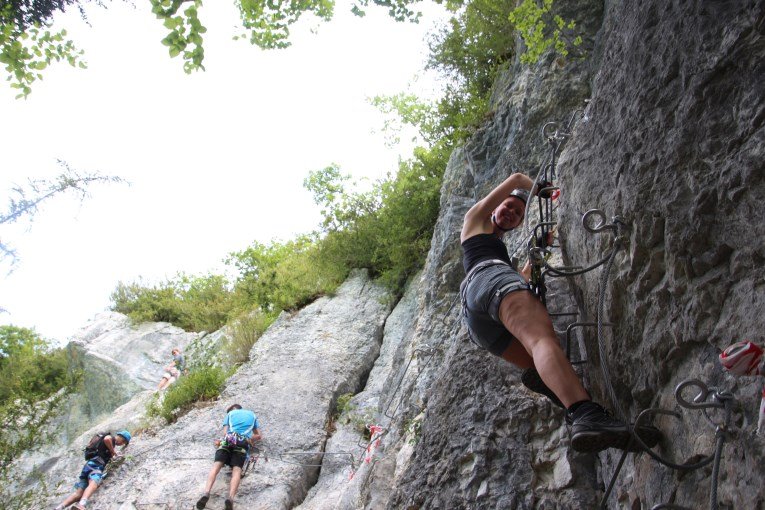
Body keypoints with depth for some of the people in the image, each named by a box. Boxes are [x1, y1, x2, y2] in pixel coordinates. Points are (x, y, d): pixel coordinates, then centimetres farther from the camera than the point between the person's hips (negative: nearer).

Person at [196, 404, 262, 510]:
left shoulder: (230, 413, 30)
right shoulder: (252, 414, 35)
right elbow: (259, 435, 32)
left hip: (228, 439, 0)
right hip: (243, 442, 0)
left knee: (216, 465, -12)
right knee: (237, 469, -17)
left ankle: (206, 493, -38)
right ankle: (231, 498, -43)